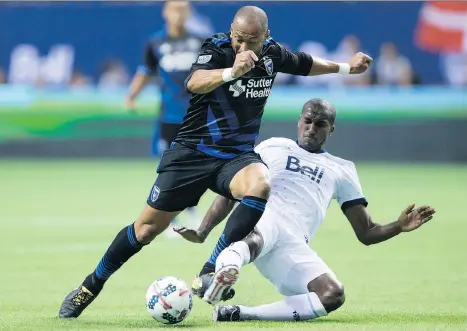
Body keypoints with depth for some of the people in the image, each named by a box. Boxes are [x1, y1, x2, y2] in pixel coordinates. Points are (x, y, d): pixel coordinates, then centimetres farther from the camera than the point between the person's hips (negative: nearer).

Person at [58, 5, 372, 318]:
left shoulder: (272, 53, -1)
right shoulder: (217, 48, -18)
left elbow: (306, 64, 22)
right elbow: (194, 82, -40)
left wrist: (345, 67, 31)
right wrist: (231, 72, -57)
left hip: (238, 155, 3)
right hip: (192, 152, -3)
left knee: (260, 185, -32)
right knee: (147, 227, 1)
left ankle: (210, 272, -28)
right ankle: (91, 286, 21)